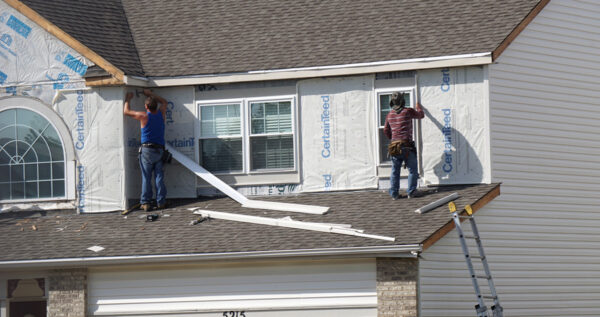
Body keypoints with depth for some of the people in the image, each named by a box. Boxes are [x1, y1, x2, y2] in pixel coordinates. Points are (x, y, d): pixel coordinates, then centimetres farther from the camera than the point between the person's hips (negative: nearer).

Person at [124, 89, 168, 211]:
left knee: (146, 177, -1)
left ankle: (145, 202, -5)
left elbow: (126, 111, 4)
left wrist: (128, 99, 19)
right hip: (160, 150, 3)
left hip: (147, 150, -3)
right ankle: (160, 202, 4)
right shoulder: (161, 114, 4)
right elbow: (164, 101, 26)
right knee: (159, 177, 5)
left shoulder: (144, 116, -8)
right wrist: (150, 94, 30)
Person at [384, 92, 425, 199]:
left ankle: (394, 193, 9)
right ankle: (411, 192, 4)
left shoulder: (390, 115, 9)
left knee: (395, 170, 10)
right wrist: (418, 107, 32)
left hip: (394, 145, 5)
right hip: (407, 145, -5)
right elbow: (421, 115, 11)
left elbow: (386, 130, 20)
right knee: (412, 169, 6)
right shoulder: (408, 111, -7)